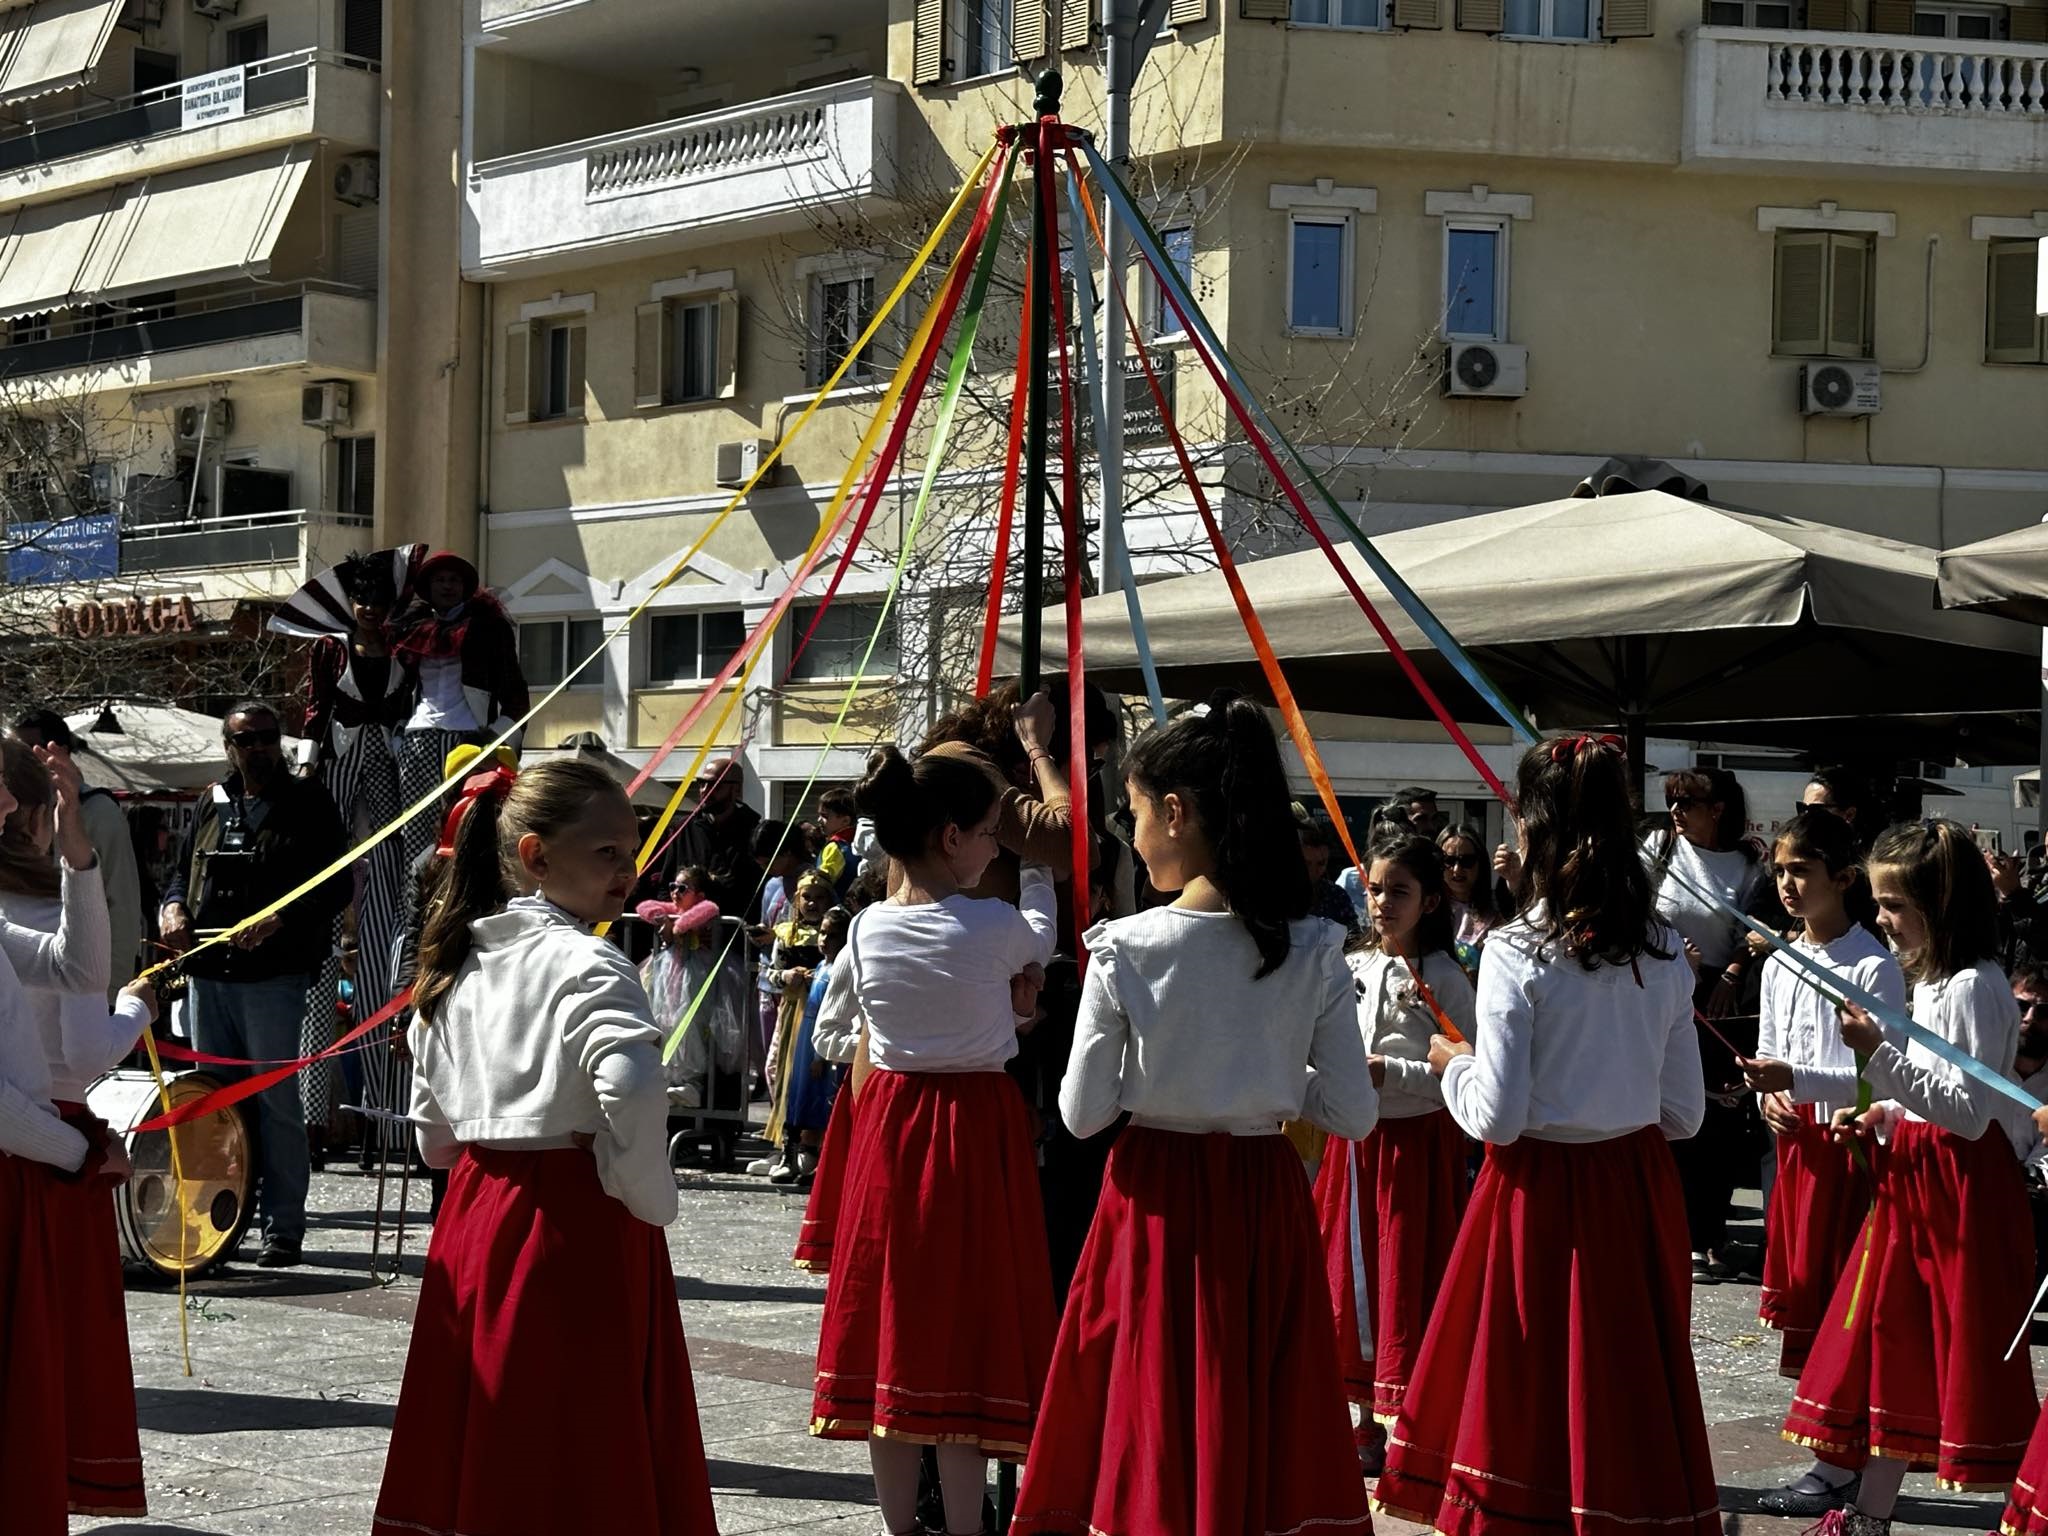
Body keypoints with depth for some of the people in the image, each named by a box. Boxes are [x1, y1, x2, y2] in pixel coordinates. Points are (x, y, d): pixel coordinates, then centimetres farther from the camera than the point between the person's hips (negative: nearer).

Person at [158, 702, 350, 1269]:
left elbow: (336, 884, -7)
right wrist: (174, 907, 2)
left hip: (274, 975, -6)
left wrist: (279, 918, -20)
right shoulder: (213, 804, 16)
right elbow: (183, 870, 25)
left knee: (276, 1100, -5)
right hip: (207, 973, 6)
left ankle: (283, 1227, -1)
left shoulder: (307, 804, 0)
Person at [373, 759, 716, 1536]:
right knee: (577, 1455, -4)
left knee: (480, 1440, 13)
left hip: (476, 1211, 8)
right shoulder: (586, 964, -13)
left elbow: (433, 1131, 17)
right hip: (576, 1223, -8)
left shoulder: (461, 961, 11)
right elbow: (632, 1089, -30)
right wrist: (649, 1199, -16)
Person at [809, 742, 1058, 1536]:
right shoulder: (990, 927, -14)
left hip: (889, 1120, 5)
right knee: (966, 1320, 0)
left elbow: (833, 1019, 15)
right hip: (976, 1127, -4)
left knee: (893, 1317, 9)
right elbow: (1040, 937, 10)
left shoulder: (868, 929, -1)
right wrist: (1035, 865, 25)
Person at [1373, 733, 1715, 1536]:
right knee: (1629, 1388, 11)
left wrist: (1453, 1064, 4)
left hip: (1541, 1193, -4)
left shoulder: (1517, 954, -13)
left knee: (1527, 1395, 4)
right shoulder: (1664, 953, 2)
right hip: (1639, 1190, 5)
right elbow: (1685, 1112, 7)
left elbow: (1497, 1116, -15)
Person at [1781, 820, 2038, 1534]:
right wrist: (1884, 1117, 8)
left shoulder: (1973, 989, -18)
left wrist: (1881, 1054, -28)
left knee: (1966, 1357, -6)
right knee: (1891, 1341, 13)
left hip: (1962, 1186, -10)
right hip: (1914, 1176, 10)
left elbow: (1969, 1112, -24)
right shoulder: (1930, 980, 12)